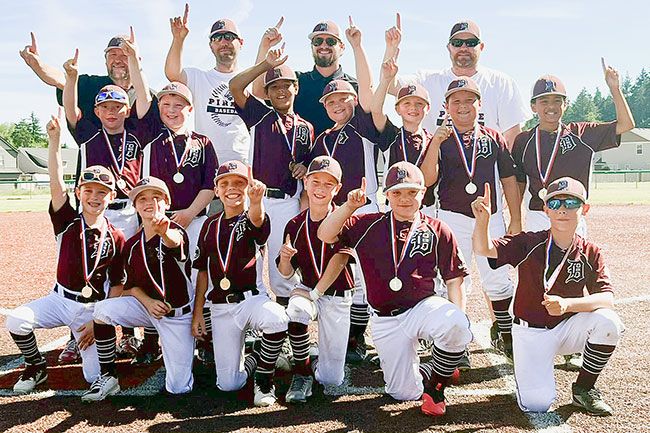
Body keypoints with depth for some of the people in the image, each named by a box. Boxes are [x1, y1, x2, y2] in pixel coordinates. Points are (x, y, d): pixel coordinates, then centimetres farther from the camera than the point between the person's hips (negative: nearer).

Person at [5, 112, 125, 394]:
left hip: (94, 309, -2)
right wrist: (54, 140, -28)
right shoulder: (67, 222, -4)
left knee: (95, 377, -11)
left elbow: (117, 285, -4)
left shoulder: (116, 238, -6)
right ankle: (36, 367, 4)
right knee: (16, 320, -25)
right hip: (59, 300, 2)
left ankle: (86, 342, 24)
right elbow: (56, 183, -18)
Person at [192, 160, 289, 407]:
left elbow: (257, 220, -30)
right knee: (228, 384, -3)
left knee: (277, 319, -38)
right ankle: (250, 361, 33)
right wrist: (198, 312, 7)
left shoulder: (254, 220, -2)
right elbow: (203, 271, 13)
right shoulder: (211, 225, 10)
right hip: (220, 308, 3)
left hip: (252, 299, -3)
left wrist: (256, 201, -54)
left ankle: (264, 381, -12)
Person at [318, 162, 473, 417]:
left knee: (456, 326, -34)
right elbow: (325, 235, -5)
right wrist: (349, 206, -19)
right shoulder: (368, 225, 6)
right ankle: (424, 371, 32)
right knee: (404, 392, -4)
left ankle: (435, 385, -6)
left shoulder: (438, 231, 5)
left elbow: (454, 281, 4)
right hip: (386, 321, 1)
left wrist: (458, 322, -9)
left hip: (424, 307, 0)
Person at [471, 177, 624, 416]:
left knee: (608, 322, -27)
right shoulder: (529, 243, -9)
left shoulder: (590, 253, -4)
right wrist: (482, 219, -42)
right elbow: (484, 249, -22)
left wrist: (567, 304, -34)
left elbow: (607, 299, -16)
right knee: (536, 404, -19)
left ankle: (583, 389, -3)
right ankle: (528, 370, 19)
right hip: (531, 331, -3)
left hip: (567, 328, 3)